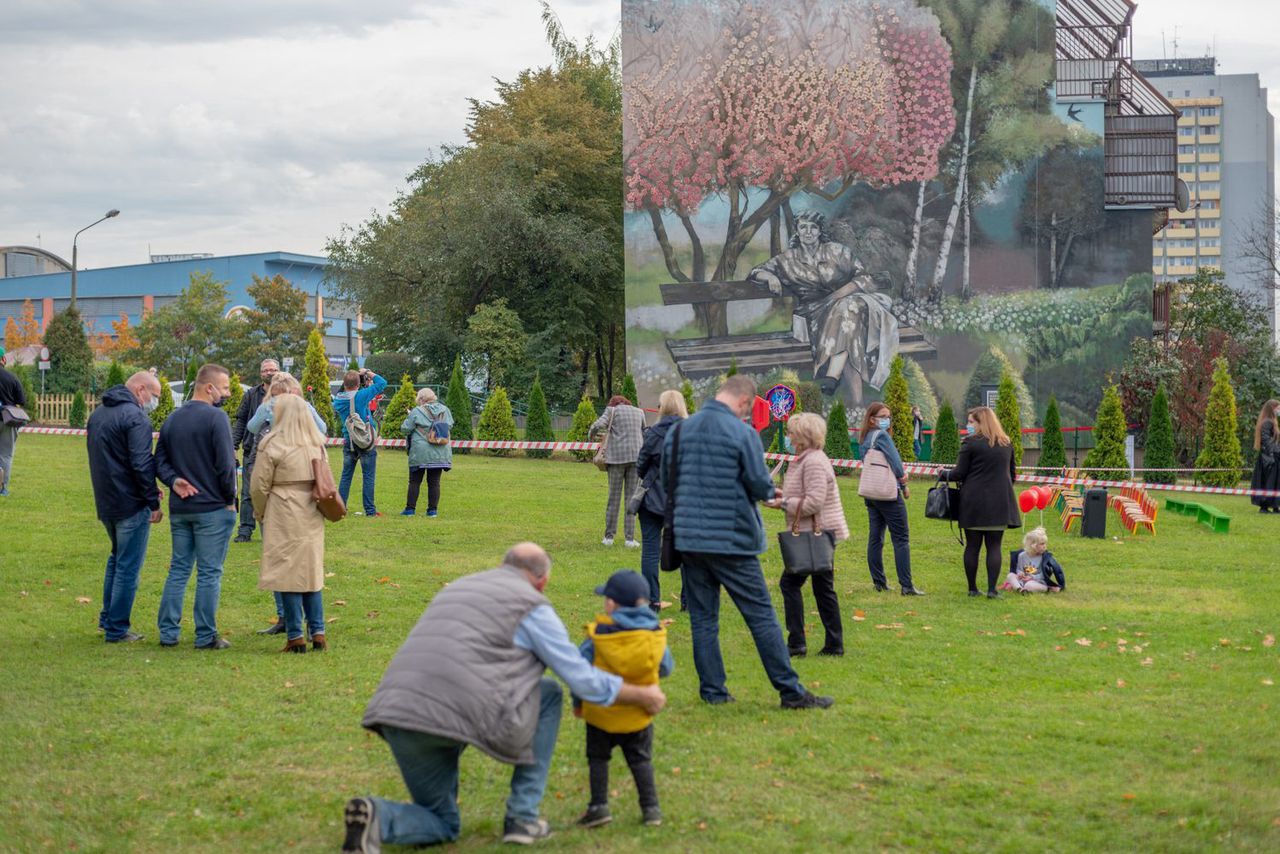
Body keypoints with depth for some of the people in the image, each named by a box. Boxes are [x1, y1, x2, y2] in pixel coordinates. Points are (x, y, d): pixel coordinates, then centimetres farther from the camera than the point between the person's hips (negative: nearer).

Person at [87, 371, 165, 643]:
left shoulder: (98, 414, 12)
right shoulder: (135, 417, -17)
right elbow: (141, 464, -22)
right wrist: (154, 502, -13)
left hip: (105, 503, 9)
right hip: (131, 504, -9)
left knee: (117, 558, 24)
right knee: (128, 567, -1)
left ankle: (107, 619, 27)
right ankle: (117, 629, 3)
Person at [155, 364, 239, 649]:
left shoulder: (172, 419, 11)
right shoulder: (216, 417, -13)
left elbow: (160, 461, 11)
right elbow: (225, 464, -16)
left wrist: (174, 481, -2)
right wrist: (230, 499, -4)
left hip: (179, 508, 7)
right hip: (212, 508, -7)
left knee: (179, 569, 13)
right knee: (209, 573, 0)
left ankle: (168, 632, 11)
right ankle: (206, 636, 3)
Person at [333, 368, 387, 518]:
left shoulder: (338, 400, -3)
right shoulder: (361, 396, -17)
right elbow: (382, 383, -13)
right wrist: (368, 373, 1)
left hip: (348, 442, 4)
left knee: (346, 475, 12)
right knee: (368, 476, 1)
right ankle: (370, 511, 0)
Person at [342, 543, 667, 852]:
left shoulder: (457, 588, 31)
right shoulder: (532, 605, 9)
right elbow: (583, 680, 10)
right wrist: (643, 695, 25)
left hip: (394, 716, 7)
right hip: (462, 713, -7)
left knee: (443, 826, 23)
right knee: (549, 695, 21)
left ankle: (377, 816, -10)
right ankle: (522, 817, 19)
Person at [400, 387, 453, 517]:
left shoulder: (417, 412, -10)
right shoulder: (444, 410, 2)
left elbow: (405, 429, -5)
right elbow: (450, 426, 14)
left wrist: (408, 418, 13)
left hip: (420, 453, -3)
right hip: (440, 454, 3)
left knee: (415, 482, 7)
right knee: (434, 482, 8)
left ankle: (410, 508, 8)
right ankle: (433, 510, 7)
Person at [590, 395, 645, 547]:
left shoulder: (612, 410, 5)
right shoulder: (639, 412, 15)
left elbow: (599, 424, -9)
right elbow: (645, 434, 20)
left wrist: (590, 434, 11)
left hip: (617, 456, -2)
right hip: (636, 456, 2)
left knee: (614, 497, 4)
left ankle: (609, 536, 6)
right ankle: (630, 538, 1)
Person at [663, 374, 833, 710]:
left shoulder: (678, 431, 5)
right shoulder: (743, 434, -12)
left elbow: (667, 482, 13)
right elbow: (760, 485, -11)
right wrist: (770, 494, 12)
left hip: (689, 539, 5)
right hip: (731, 540, -5)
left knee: (702, 618, 12)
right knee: (762, 616, 2)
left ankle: (712, 690, 12)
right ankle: (791, 691, 5)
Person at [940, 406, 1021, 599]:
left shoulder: (970, 443, -6)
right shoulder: (1006, 444, 10)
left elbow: (959, 474, -5)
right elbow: (1012, 474, 17)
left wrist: (944, 474, 13)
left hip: (973, 502, -3)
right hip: (999, 502, 3)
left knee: (972, 546, 6)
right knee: (994, 546, 4)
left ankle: (972, 588, 11)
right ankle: (992, 589, -4)